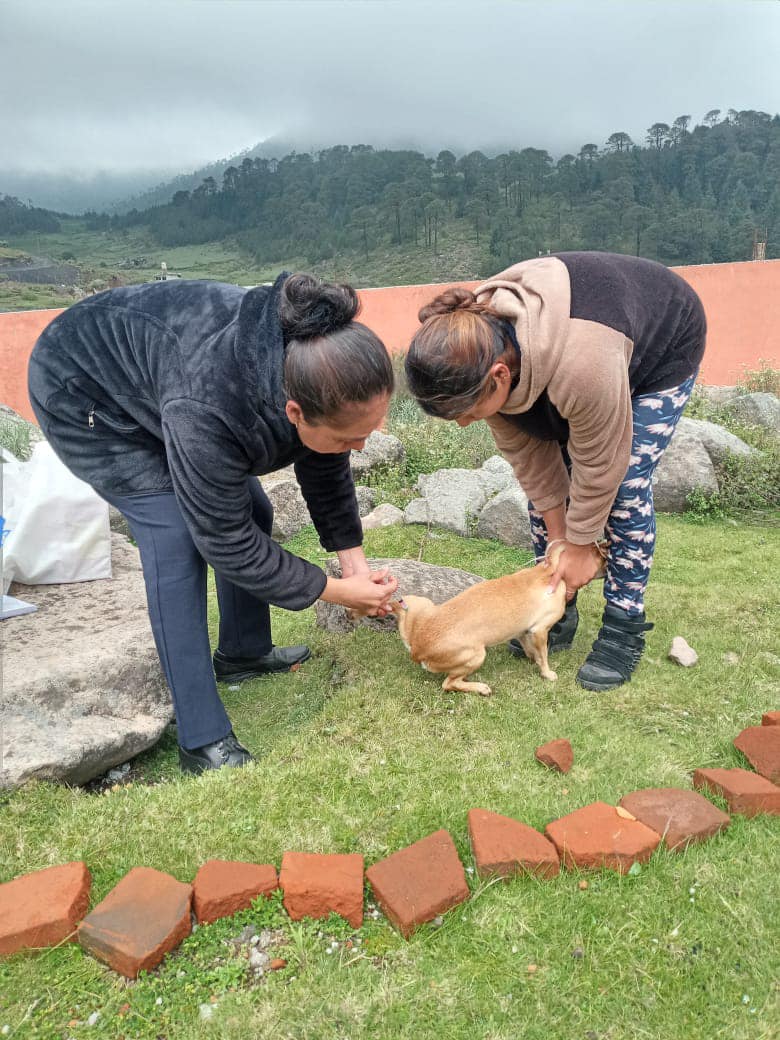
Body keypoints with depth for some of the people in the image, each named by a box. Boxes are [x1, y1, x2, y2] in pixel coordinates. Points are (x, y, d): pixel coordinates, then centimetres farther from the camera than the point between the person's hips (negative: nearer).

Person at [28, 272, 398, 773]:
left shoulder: (320, 374, -24)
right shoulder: (209, 412, -44)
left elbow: (326, 468, -6)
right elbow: (228, 543, -32)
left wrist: (353, 558, -11)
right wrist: (335, 591, -24)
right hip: (83, 395, -7)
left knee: (252, 511, 4)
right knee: (177, 539, -20)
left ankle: (242, 653, 26)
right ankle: (204, 742, -11)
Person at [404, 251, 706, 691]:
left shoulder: (580, 366, -47)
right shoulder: (480, 349, -26)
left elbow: (598, 465, -31)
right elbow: (526, 451, -16)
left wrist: (580, 549, -17)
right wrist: (558, 537, -11)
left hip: (664, 345, -5)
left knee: (626, 485, -14)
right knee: (545, 477, -2)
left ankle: (625, 627, 1)